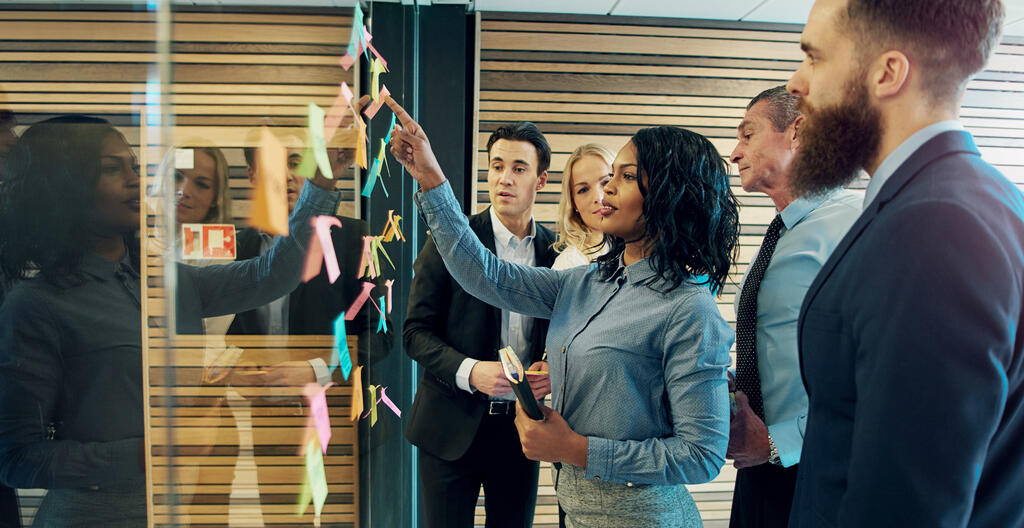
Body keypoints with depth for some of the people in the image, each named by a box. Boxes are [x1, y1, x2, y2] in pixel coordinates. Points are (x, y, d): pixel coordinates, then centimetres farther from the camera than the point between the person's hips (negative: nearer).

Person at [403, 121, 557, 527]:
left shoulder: (556, 251, 2)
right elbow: (416, 332, -7)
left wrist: (552, 368, -10)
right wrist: (469, 371, -22)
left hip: (522, 425, 3)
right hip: (453, 426, -2)